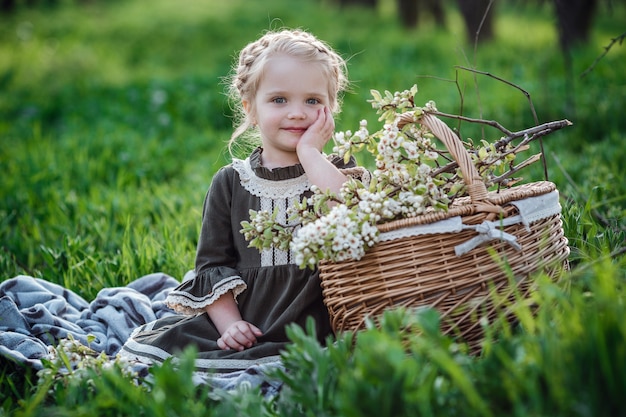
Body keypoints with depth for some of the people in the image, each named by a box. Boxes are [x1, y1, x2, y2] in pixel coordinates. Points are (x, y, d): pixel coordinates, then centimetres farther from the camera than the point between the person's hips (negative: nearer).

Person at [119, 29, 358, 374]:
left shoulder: (337, 172, 6)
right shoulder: (230, 183, 11)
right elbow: (212, 264, 9)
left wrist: (310, 152, -12)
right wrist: (228, 324, -6)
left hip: (315, 330, -2)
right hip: (243, 329, 3)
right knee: (144, 347, -14)